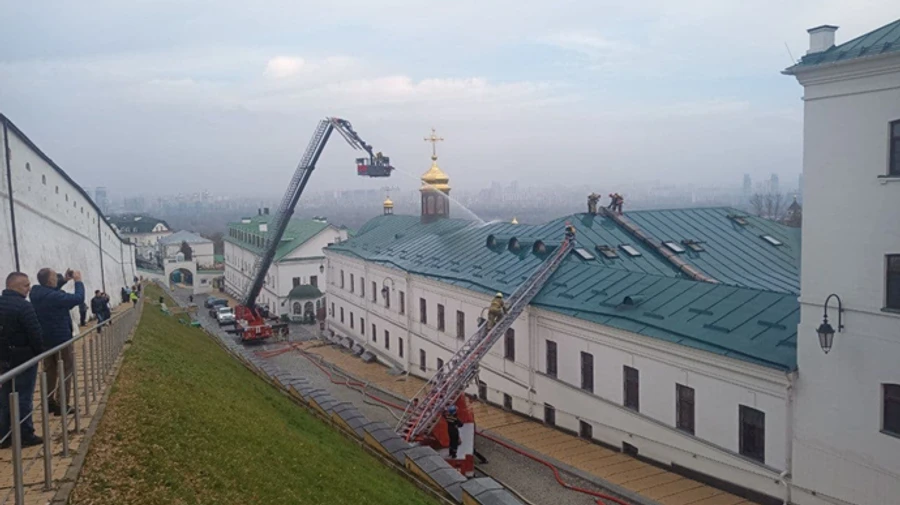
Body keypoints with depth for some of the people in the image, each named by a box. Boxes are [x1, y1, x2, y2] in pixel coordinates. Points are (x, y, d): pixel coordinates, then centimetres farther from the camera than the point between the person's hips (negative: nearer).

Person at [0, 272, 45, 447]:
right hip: (23, 358, -8)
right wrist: (40, 353, -6)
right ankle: (26, 436, 7)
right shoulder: (23, 306, -19)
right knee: (23, 398, 0)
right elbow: (35, 333, -20)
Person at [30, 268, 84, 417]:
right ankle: (62, 405, 2)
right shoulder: (55, 297, -28)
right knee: (66, 371, 2)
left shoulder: (36, 292, -3)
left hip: (45, 339, 8)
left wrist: (64, 280, 7)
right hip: (61, 338, -8)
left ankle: (50, 402, 25)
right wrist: (78, 281, -11)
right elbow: (79, 298, -23)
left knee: (50, 371, 18)